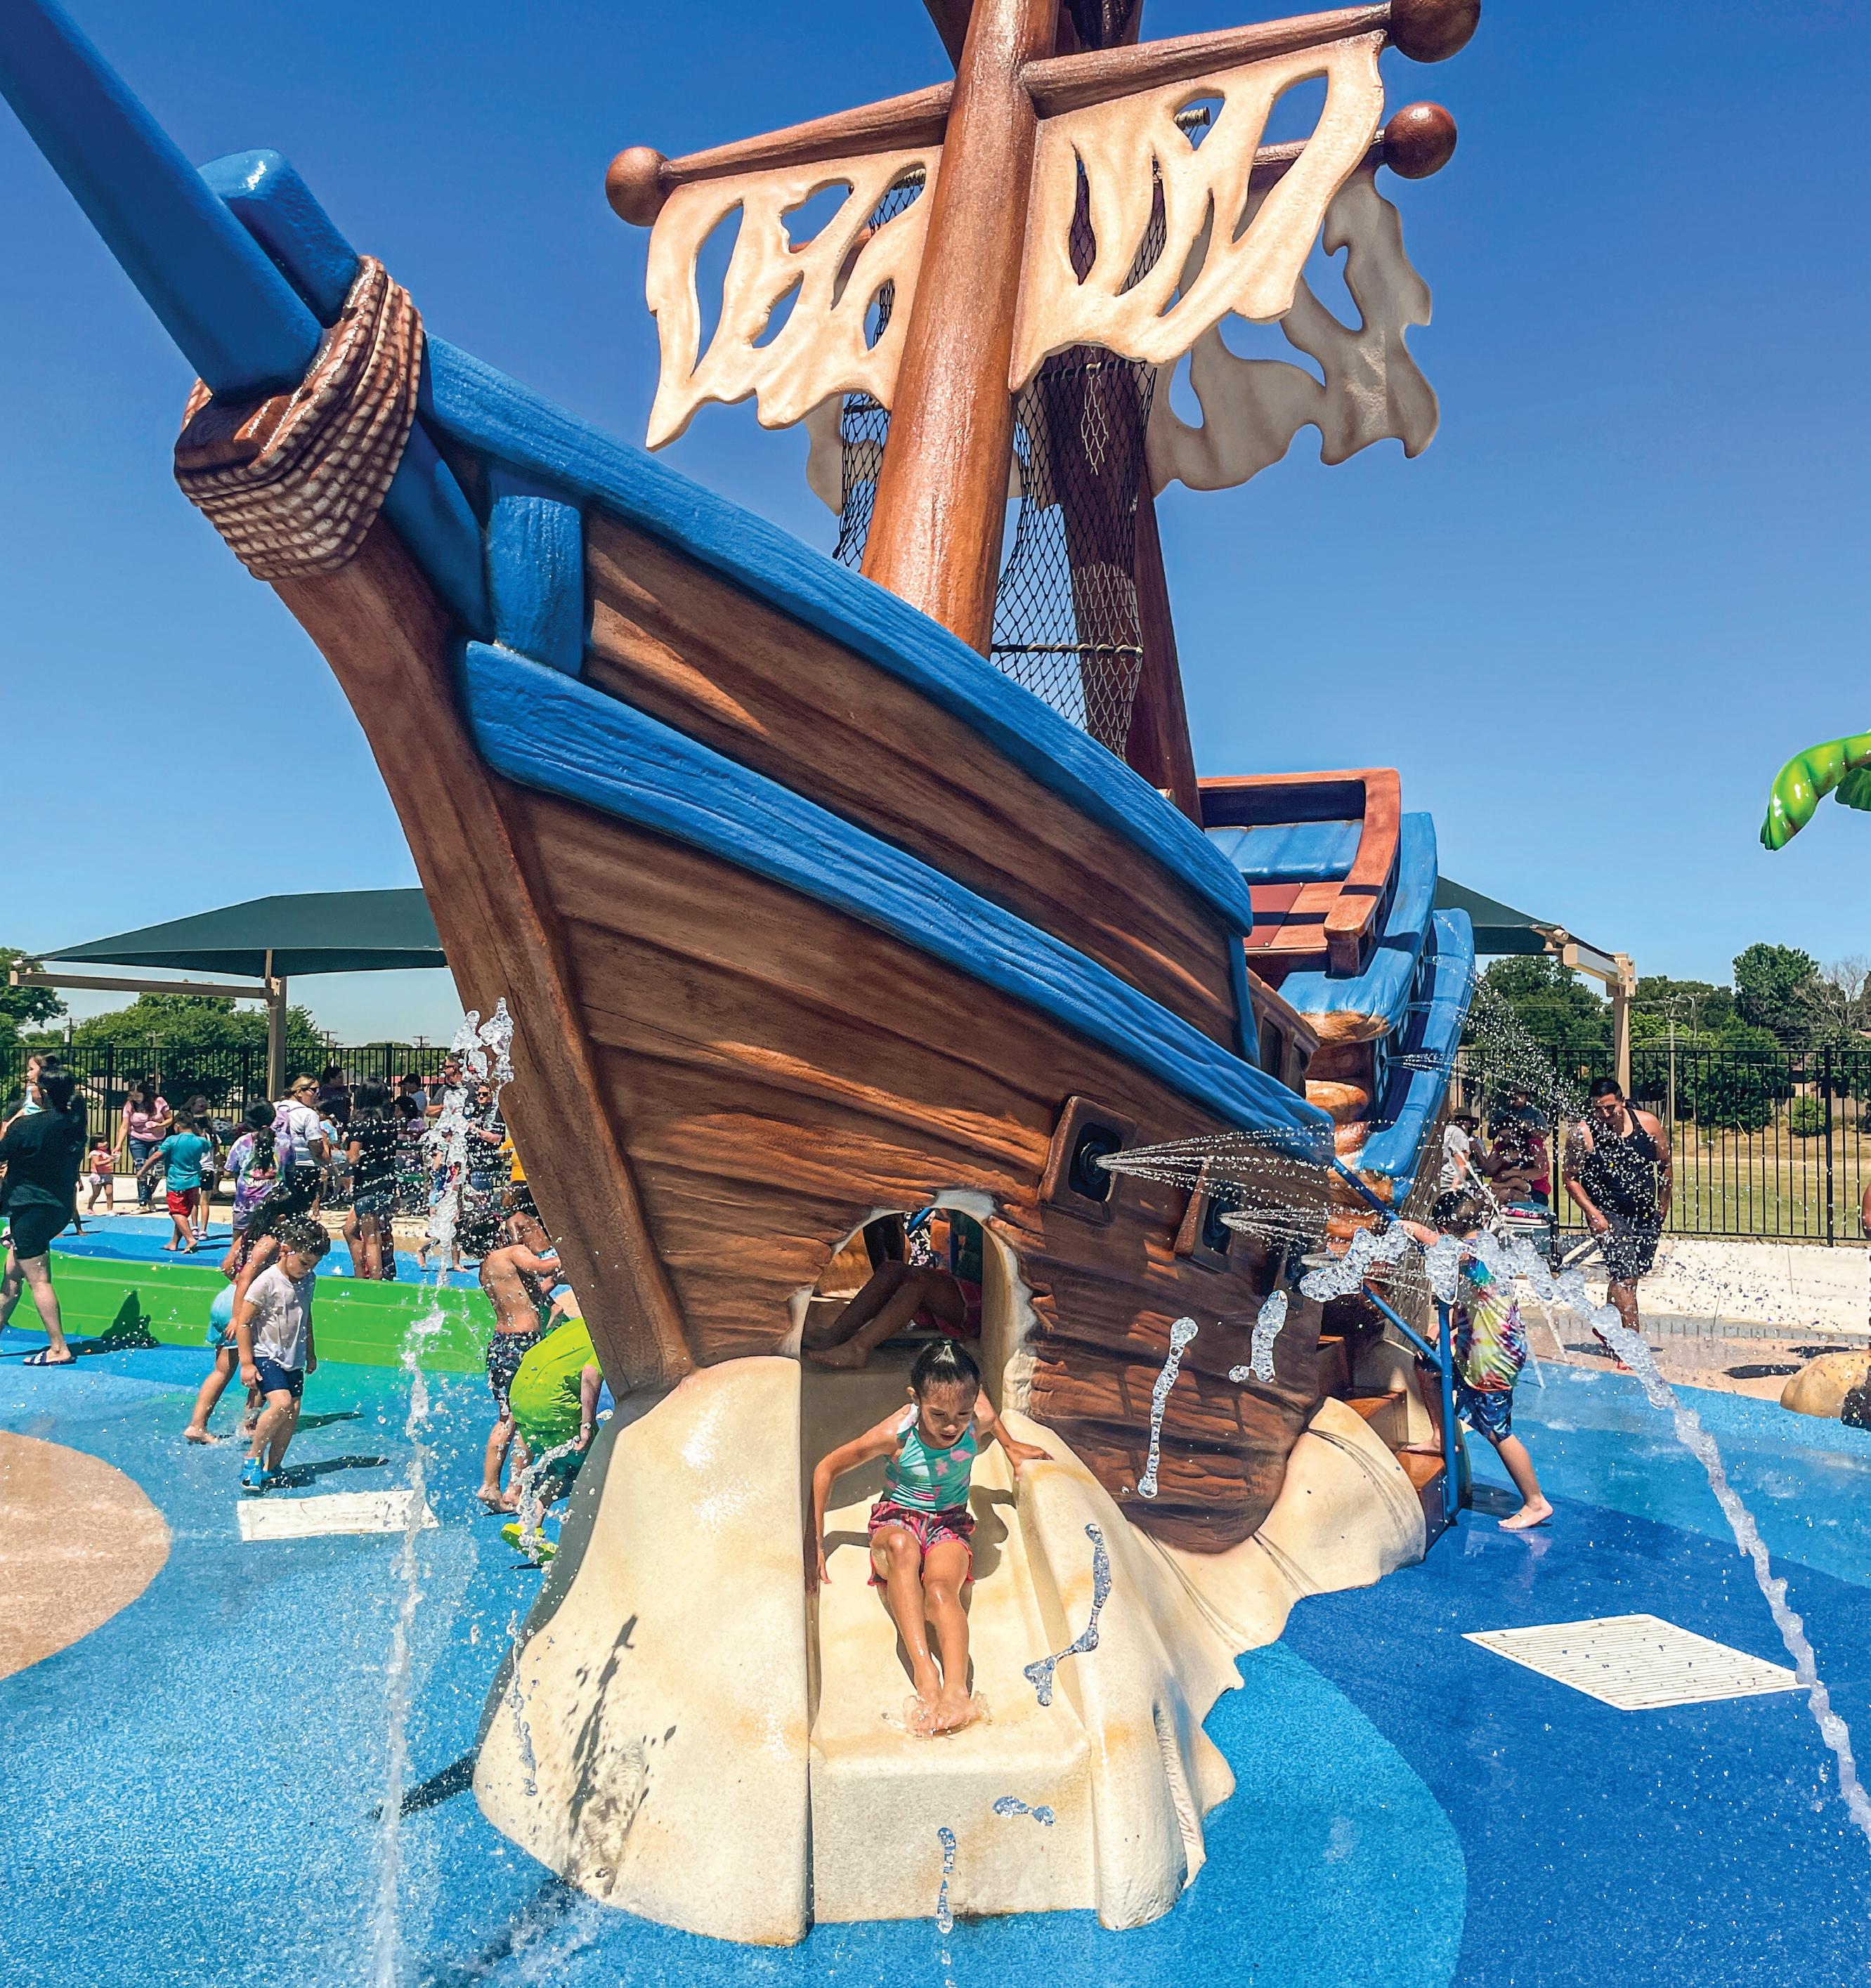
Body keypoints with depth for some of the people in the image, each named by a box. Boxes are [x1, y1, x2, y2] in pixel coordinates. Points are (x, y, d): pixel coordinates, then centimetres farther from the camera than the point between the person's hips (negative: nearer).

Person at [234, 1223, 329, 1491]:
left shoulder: (309, 1280, 6)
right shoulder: (267, 1281, -16)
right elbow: (243, 1323, -13)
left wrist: (311, 1353, 28)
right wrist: (246, 1363, -16)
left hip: (293, 1358, 7)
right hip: (265, 1355, -7)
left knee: (293, 1413, 1)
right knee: (282, 1403, -23)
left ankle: (271, 1468, 14)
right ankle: (253, 1458, -5)